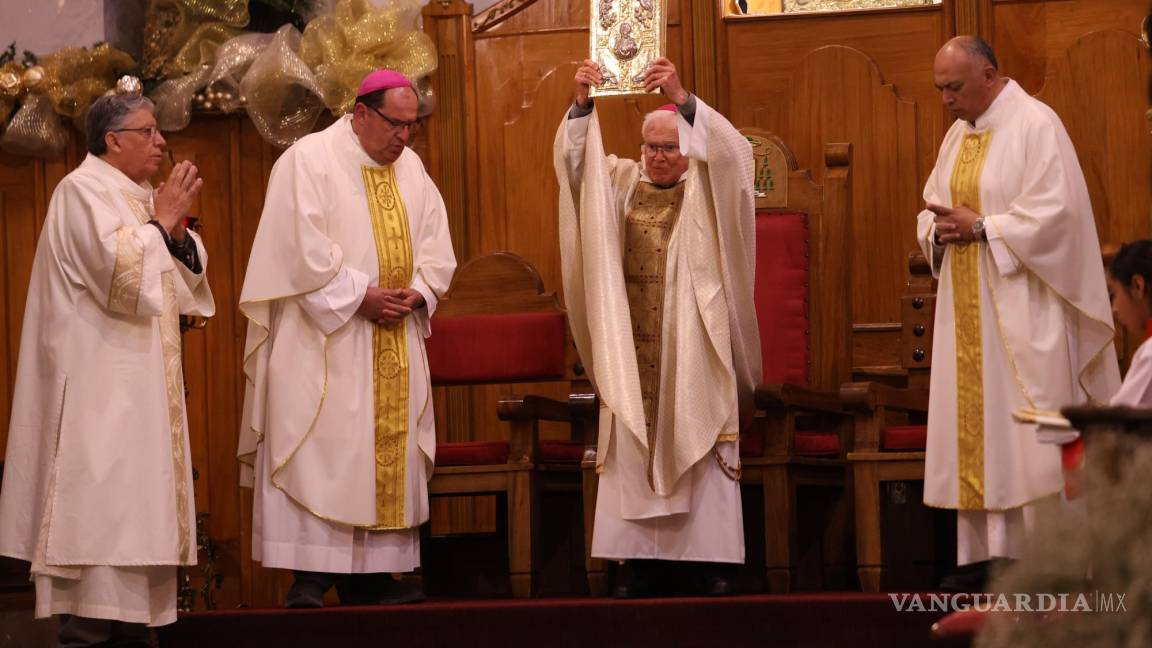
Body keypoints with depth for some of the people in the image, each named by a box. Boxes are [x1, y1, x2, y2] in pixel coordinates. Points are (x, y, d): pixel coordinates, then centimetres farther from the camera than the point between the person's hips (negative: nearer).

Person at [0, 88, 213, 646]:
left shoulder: (138, 196, 17)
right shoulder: (83, 190, -9)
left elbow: (185, 275, 15)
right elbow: (119, 270, -21)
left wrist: (176, 229, -1)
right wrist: (161, 222, -11)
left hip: (141, 380, 9)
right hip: (100, 381, -9)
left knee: (136, 501, 6)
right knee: (102, 501, -12)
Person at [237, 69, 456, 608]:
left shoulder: (410, 168, 13)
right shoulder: (308, 161, -6)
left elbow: (436, 248, 13)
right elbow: (303, 249, -14)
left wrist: (415, 294, -6)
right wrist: (360, 296, -17)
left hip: (395, 342, 7)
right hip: (326, 337, -6)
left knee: (389, 451, 4)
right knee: (320, 451, -9)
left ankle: (370, 573, 8)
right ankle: (311, 576, -9)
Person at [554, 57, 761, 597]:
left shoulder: (707, 188, 3)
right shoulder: (623, 182, 12)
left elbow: (732, 152, -16)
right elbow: (573, 161, -1)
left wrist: (683, 99, -30)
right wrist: (581, 105, -20)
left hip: (692, 345, -3)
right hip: (635, 345, 3)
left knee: (697, 443, -4)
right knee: (637, 448, 0)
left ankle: (708, 560, -2)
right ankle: (645, 559, 2)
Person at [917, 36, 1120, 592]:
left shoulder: (1035, 125, -9)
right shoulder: (958, 134, 15)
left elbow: (1054, 211, -17)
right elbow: (932, 208, 19)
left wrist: (980, 227, -16)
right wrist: (938, 229, -4)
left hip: (1021, 311, -8)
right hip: (967, 313, 8)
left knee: (1027, 436, -8)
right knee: (972, 426, 5)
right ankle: (983, 553, 8)